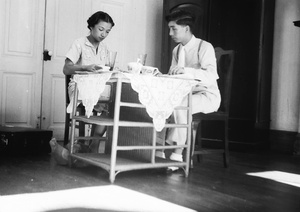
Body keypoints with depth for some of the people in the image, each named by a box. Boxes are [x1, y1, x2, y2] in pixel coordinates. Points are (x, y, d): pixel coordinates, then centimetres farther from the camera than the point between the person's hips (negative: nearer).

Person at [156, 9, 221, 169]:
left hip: (206, 96, -6)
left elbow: (212, 75, -26)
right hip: (185, 94, 6)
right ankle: (159, 149, -17)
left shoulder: (204, 47, -11)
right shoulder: (176, 50, 11)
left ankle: (177, 155, -25)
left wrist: (186, 70, -40)